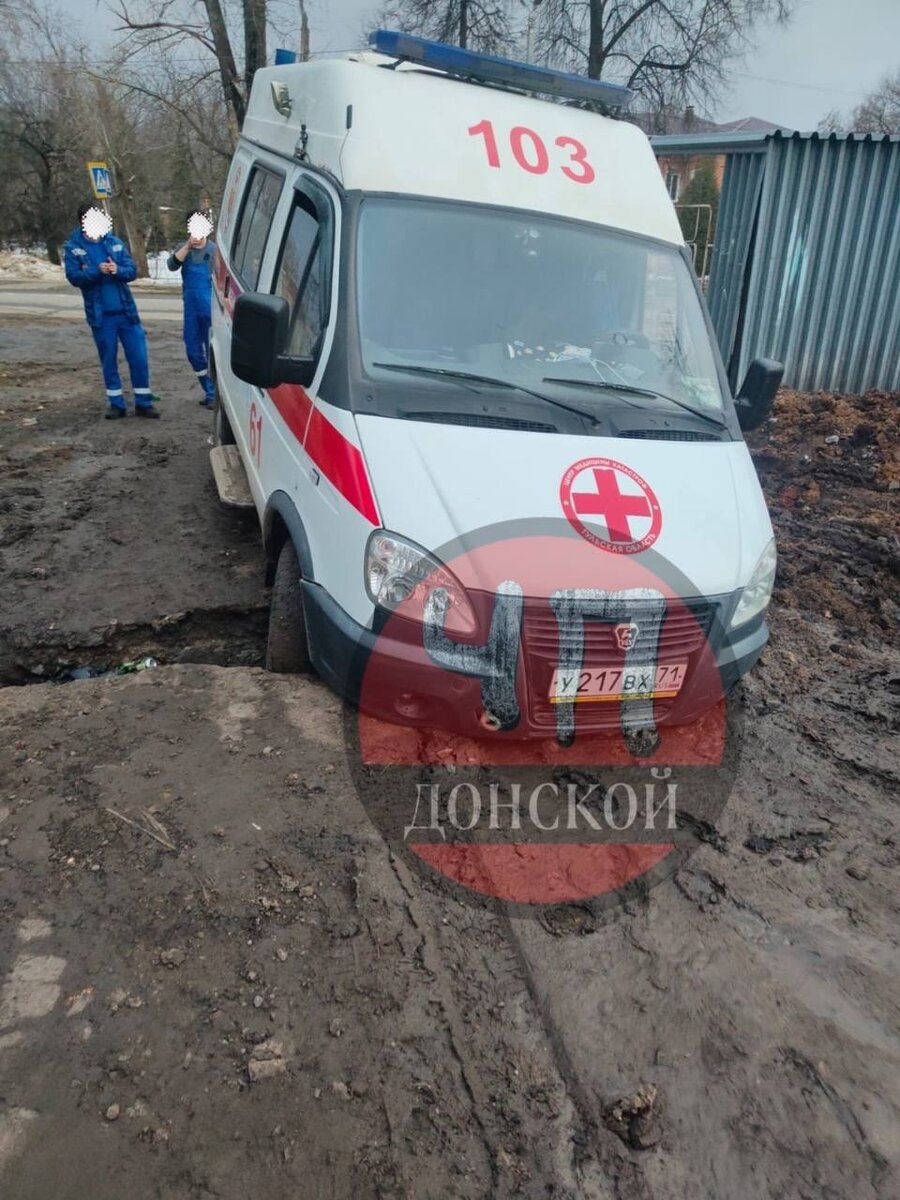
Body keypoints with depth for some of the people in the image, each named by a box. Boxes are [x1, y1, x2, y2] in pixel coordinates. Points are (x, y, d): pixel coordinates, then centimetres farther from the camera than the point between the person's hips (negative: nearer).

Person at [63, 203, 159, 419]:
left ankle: (143, 403, 10)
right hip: (100, 315, -1)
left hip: (126, 311, 1)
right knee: (108, 361, 7)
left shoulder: (115, 242, 6)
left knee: (139, 357, 0)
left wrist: (117, 270, -20)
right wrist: (98, 271, -24)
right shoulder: (73, 247, 1)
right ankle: (116, 404, 17)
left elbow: (132, 270, 1)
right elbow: (74, 277, -9)